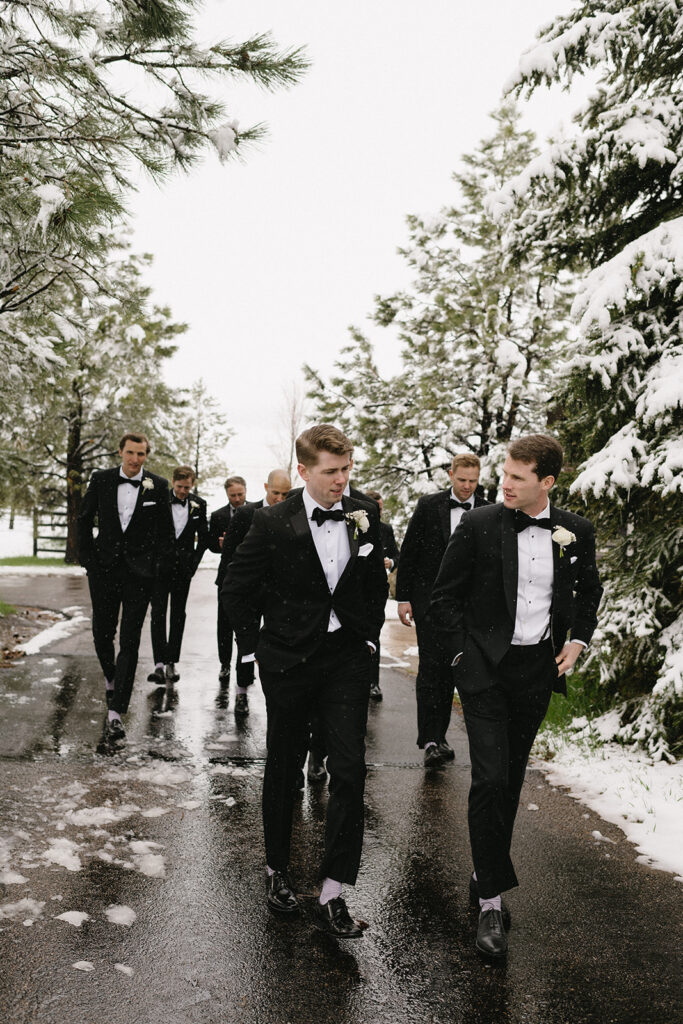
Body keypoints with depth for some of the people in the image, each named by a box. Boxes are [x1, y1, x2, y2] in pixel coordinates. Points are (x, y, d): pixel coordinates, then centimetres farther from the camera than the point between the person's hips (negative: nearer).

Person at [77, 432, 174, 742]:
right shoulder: (101, 479, 3)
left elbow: (166, 531, 6)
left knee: (130, 641, -4)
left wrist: (153, 563, -2)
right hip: (104, 568, 2)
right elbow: (84, 520, 11)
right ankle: (111, 678, 42)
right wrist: (87, 558, 3)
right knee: (102, 634, 11)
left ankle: (115, 712, -4)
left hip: (139, 572, -2)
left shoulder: (158, 486, 0)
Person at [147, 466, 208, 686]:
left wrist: (193, 563, 3)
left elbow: (204, 537, 9)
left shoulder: (198, 504, 2)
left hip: (183, 568, 2)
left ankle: (171, 663, 14)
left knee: (178, 615, 7)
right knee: (158, 613, -7)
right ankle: (159, 664, -8)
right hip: (160, 566, -2)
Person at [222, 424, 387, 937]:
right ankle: (278, 869, 34)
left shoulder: (365, 517, 0)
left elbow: (377, 583, 14)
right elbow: (237, 588, -1)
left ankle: (332, 894, 7)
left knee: (350, 769, -4)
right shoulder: (273, 522, -10)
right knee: (284, 766, 13)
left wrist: (370, 635, 9)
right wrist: (259, 643, 0)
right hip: (289, 661, -2)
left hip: (348, 659, 2)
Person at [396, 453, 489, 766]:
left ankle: (439, 736, 21)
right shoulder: (428, 505, 0)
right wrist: (403, 598, -3)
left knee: (449, 670, 9)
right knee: (430, 667, -9)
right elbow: (408, 553, 1)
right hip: (429, 598, -2)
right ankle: (429, 741, -8)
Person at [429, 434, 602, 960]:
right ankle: (491, 903, 3)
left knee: (512, 779, 13)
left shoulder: (575, 532, 0)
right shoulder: (479, 525, -9)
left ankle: (487, 875, 31)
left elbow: (589, 590, 18)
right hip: (486, 666, -3)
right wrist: (461, 654, -6)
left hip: (537, 669, 3)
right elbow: (445, 597, -1)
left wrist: (578, 640, 6)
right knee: (490, 779, -9)